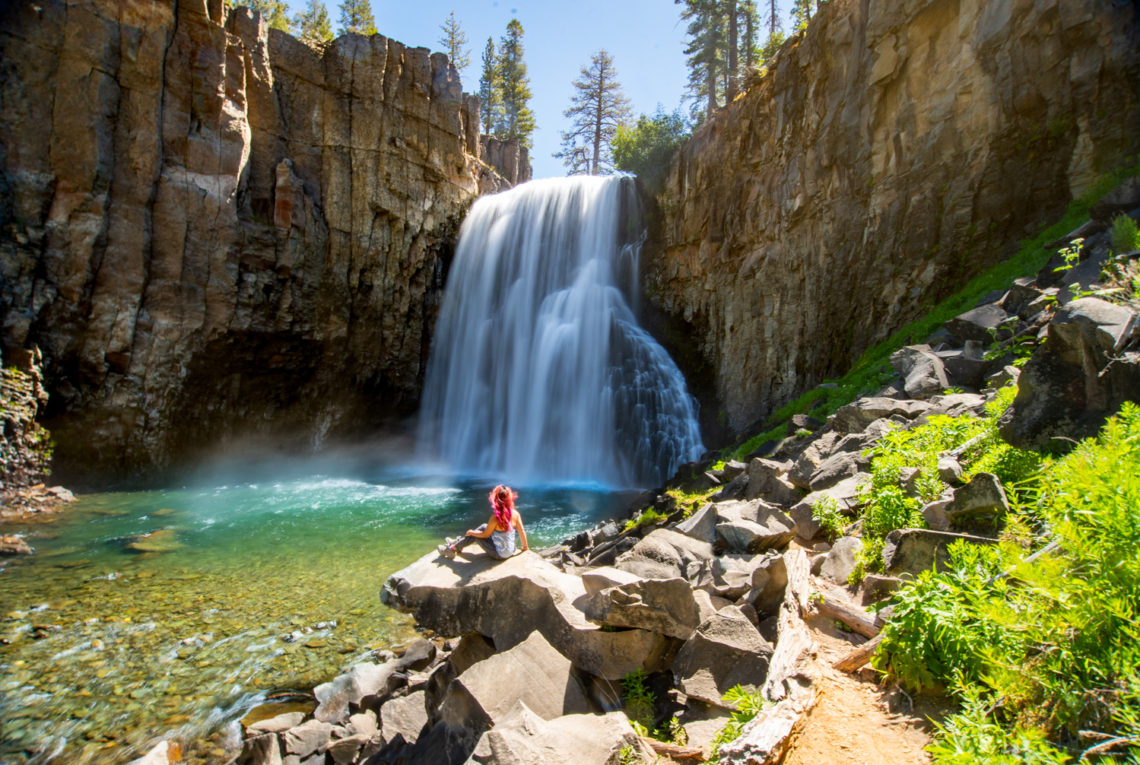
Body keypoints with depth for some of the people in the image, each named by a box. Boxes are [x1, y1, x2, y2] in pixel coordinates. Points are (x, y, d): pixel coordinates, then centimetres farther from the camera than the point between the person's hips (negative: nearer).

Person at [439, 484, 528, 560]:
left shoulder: (495, 517, -25)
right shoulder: (515, 514, -11)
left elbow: (485, 535, -11)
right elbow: (522, 531, -2)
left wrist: (471, 532, 7)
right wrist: (525, 546, 15)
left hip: (500, 555, -6)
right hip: (511, 550, 6)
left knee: (474, 534, 9)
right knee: (484, 526, 18)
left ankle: (452, 549, 23)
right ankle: (458, 542, 33)